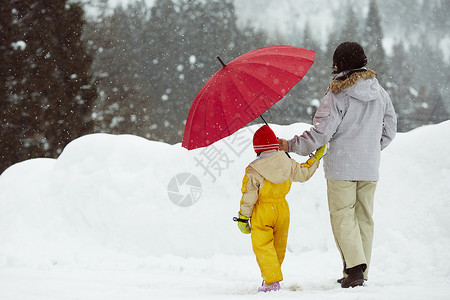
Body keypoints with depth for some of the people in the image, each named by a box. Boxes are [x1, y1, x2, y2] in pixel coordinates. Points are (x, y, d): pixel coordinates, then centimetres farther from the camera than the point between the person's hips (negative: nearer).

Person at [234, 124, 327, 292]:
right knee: (279, 246, 17)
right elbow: (304, 173, 14)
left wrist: (243, 218, -2)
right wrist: (317, 157, 26)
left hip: (262, 213, -5)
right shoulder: (288, 164, -2)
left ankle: (272, 281, -11)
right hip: (282, 209, 5)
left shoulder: (253, 171, -14)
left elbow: (248, 198, -11)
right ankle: (272, 276, 30)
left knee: (262, 247, -1)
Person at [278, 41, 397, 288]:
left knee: (342, 216, -2)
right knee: (364, 217, 11)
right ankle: (361, 273, 13)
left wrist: (291, 145, -6)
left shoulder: (338, 94, -12)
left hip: (342, 166, -6)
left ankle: (354, 265, -18)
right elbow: (389, 130, 15)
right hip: (370, 166, 6)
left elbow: (321, 132, -16)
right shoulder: (379, 92, 7)